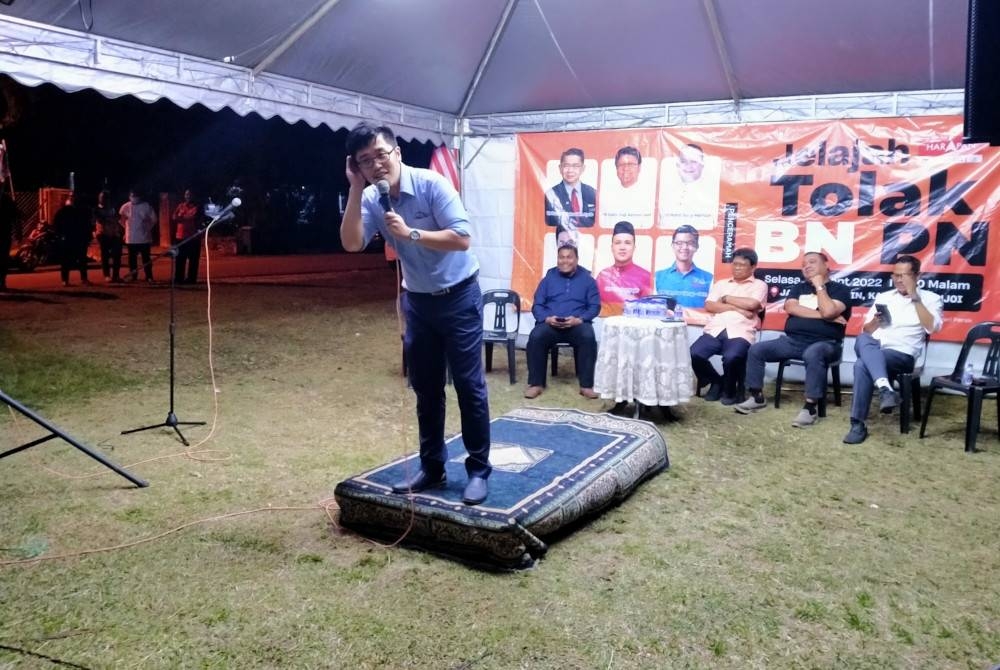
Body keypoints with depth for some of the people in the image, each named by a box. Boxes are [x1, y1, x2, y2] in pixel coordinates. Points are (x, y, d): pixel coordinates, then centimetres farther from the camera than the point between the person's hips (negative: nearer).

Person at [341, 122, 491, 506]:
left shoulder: (432, 184, -18)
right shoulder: (372, 199, -2)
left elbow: (462, 239, -23)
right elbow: (351, 244, -16)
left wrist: (410, 233, -26)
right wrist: (355, 189, -19)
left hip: (459, 296, -5)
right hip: (417, 300, 6)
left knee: (469, 385, -1)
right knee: (425, 388, 11)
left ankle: (478, 470, 11)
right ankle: (432, 467, 24)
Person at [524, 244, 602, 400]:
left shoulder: (587, 279, 10)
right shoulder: (548, 278, 13)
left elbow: (595, 307, 3)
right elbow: (537, 305, 7)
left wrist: (578, 319, -16)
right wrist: (547, 318, -14)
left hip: (577, 324, -1)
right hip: (550, 323, 1)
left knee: (588, 337, -33)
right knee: (535, 336, -30)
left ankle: (586, 385, -22)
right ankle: (536, 383, -17)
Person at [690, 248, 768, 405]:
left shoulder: (759, 285, 14)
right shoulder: (720, 284, 23)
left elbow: (752, 304, -8)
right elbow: (709, 306, 7)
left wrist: (726, 299, 4)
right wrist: (736, 308, -3)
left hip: (740, 332, -3)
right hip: (715, 330, 4)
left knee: (731, 357, -35)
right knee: (693, 354, -24)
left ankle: (729, 389, -1)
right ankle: (715, 381, 6)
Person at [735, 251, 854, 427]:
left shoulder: (840, 289, 7)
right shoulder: (799, 288, 21)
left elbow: (828, 312, -14)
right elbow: (790, 308, 0)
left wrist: (819, 286, -2)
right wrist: (821, 315, -6)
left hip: (824, 343, -5)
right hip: (793, 341, 5)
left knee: (813, 354, -41)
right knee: (756, 349, -14)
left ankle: (810, 407, -33)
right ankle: (757, 397, -1)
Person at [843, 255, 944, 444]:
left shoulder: (930, 299, 12)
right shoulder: (883, 297, 24)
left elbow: (932, 327, -8)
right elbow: (865, 331, 21)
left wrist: (915, 299, -7)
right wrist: (876, 321, -2)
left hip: (902, 354, -4)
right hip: (872, 350, 4)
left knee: (862, 365, -34)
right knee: (862, 340, -35)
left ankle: (858, 424, -30)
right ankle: (885, 388, -51)